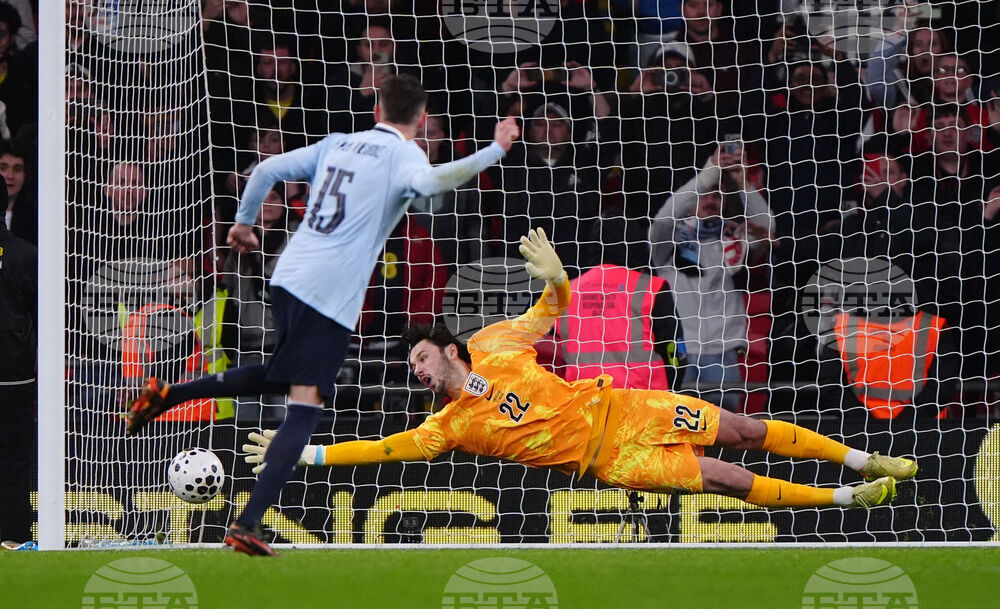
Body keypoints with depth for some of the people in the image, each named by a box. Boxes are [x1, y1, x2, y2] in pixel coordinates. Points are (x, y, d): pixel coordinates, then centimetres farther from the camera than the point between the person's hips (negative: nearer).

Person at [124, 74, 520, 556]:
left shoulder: (337, 144, 18)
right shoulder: (401, 155, -2)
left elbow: (265, 170, 19)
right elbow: (428, 181, -26)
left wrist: (243, 222, 34)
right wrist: (494, 152, -23)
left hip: (289, 277, 7)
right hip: (332, 296, -7)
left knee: (279, 378, 30)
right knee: (304, 408, -7)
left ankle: (166, 396, 23)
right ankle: (247, 525, -16)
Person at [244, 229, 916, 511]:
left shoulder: (495, 347, 3)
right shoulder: (449, 426, -3)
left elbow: (550, 311, 14)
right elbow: (383, 449, -8)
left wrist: (556, 277, -10)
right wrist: (299, 453, -14)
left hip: (619, 410, 2)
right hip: (611, 461, -2)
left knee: (742, 430, 1)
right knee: (727, 479, -13)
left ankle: (865, 461, 14)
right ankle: (848, 498, -8)